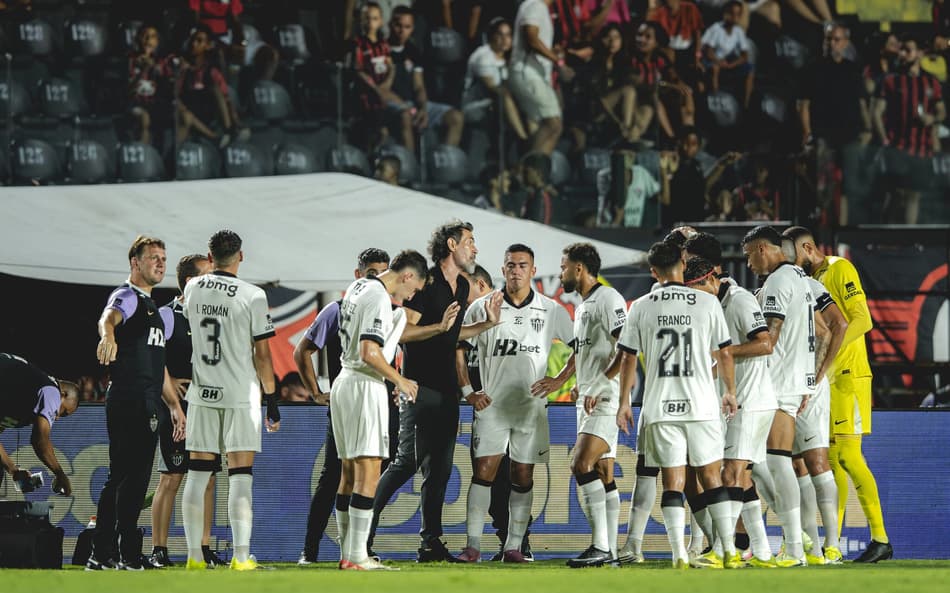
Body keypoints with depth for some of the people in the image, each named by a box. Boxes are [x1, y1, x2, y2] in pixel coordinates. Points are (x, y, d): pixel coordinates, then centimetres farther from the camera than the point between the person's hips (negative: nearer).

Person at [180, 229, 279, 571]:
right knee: (240, 477, -3)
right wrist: (272, 401, 1)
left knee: (198, 475, 9)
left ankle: (194, 556, 9)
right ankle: (241, 556, -11)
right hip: (240, 394, -3)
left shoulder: (193, 289, 2)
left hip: (202, 393, 3)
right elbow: (261, 355, -6)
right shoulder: (252, 296, -9)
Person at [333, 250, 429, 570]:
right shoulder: (379, 299, -15)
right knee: (368, 474, -10)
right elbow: (369, 352, -22)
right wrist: (400, 380, -11)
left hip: (343, 383, 10)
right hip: (365, 386, -10)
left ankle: (348, 553, 13)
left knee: (350, 472, 12)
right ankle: (356, 557, -15)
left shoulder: (358, 288, 14)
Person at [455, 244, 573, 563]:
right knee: (483, 472, -8)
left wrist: (558, 381, -5)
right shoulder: (482, 307, 1)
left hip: (531, 405, 1)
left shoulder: (551, 311, 2)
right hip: (491, 404, -1)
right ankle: (473, 545, -7)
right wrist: (468, 392, -4)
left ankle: (513, 546, 8)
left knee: (523, 477, 4)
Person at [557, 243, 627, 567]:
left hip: (606, 399, -10)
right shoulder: (582, 307, 21)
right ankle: (610, 550, 9)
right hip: (588, 402, 10)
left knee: (583, 465, -21)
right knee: (603, 474, 8)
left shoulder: (608, 299, -10)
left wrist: (600, 384, -23)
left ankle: (600, 546, -24)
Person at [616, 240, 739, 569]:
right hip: (701, 405, 0)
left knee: (673, 480, 2)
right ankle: (729, 551, 7)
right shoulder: (707, 302, 0)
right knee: (712, 477, 8)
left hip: (660, 406, 0)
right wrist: (729, 392, 20)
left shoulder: (641, 307, 1)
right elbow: (724, 354, 5)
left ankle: (679, 555, -5)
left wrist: (624, 402, 13)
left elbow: (628, 359, 4)